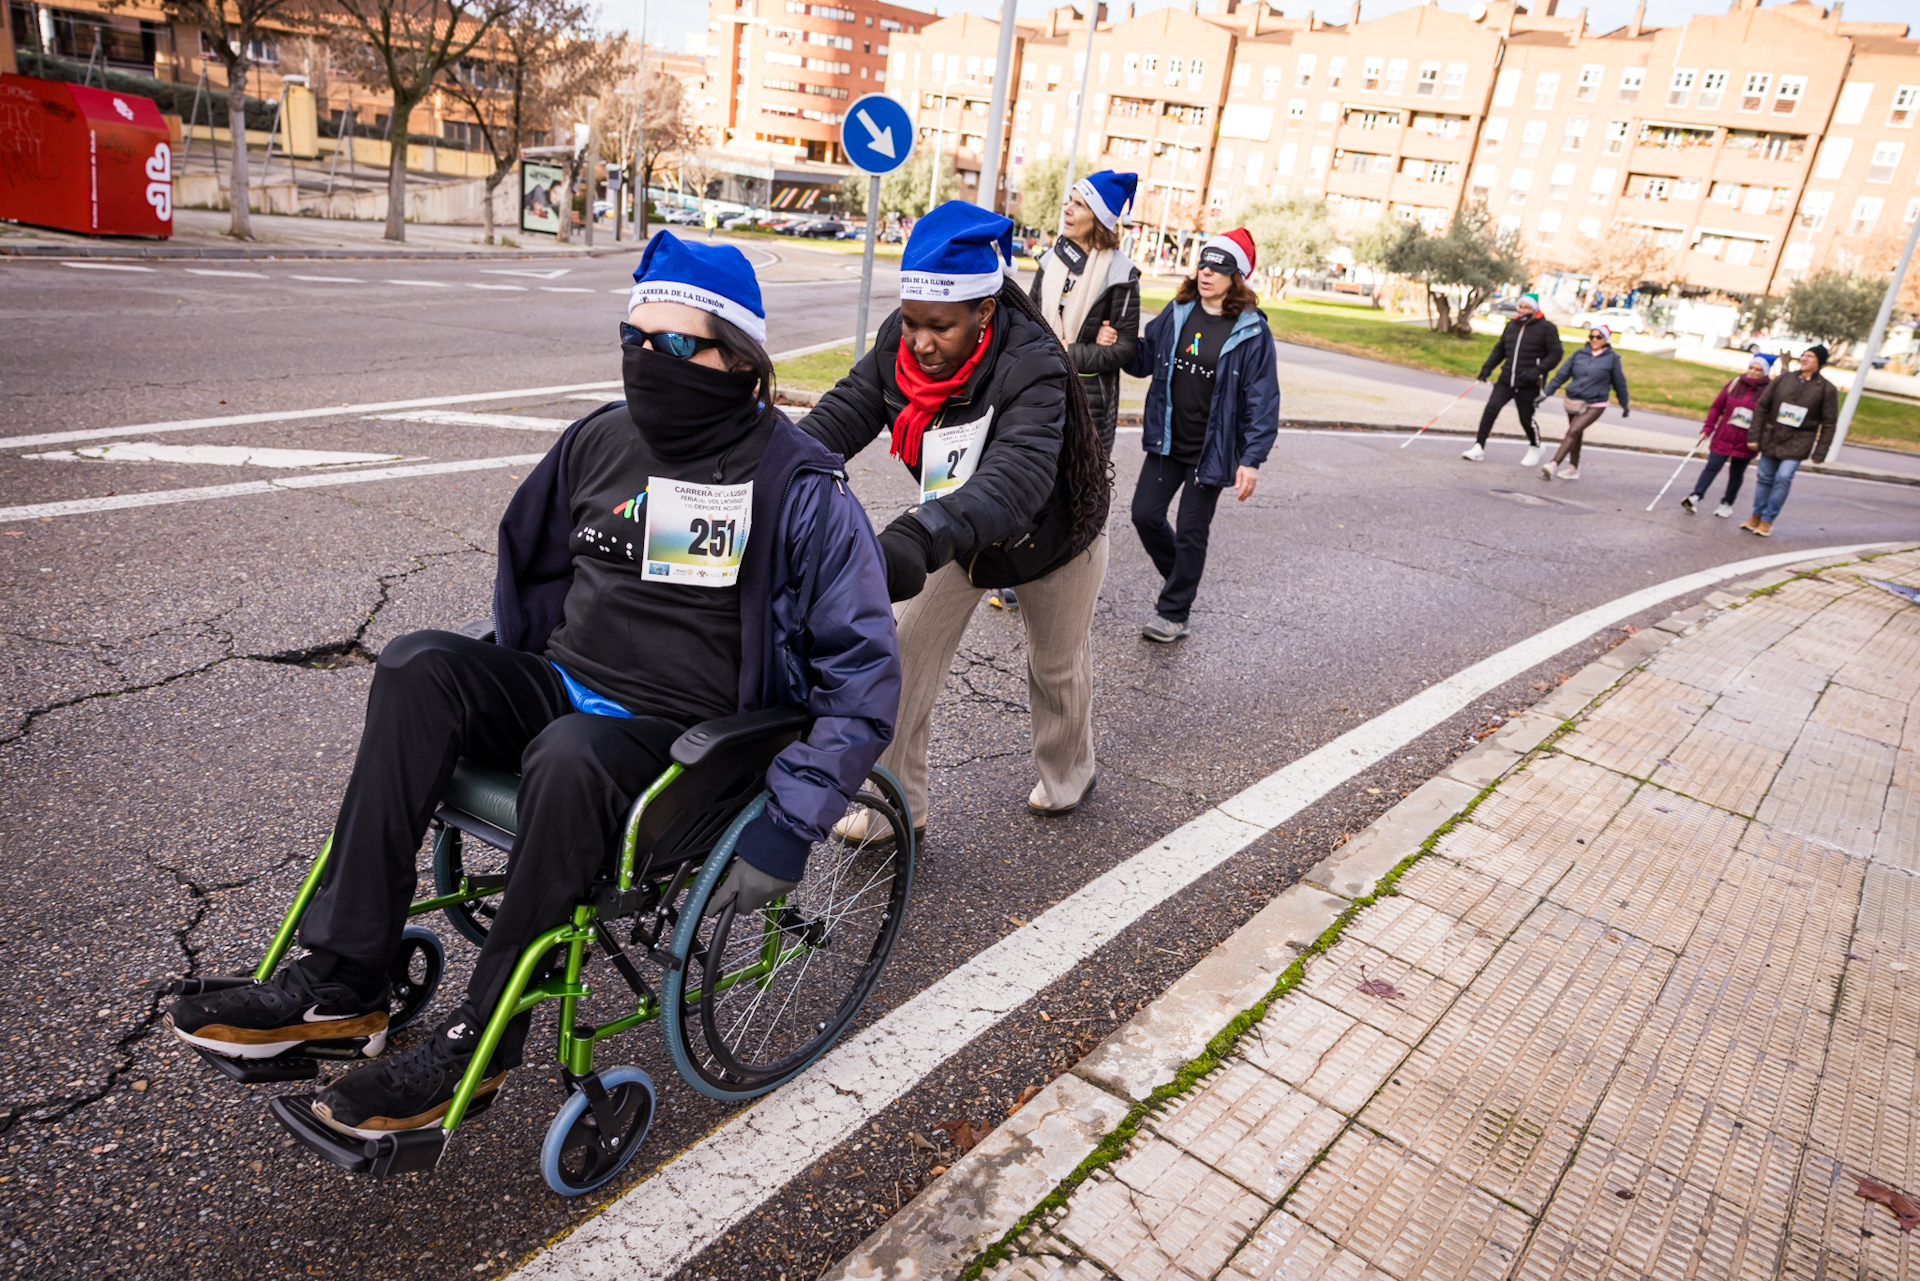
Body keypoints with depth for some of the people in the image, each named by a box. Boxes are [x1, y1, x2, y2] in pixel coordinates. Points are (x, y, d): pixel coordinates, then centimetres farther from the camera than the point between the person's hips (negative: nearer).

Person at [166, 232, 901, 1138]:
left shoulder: (798, 485, -12)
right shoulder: (599, 441, 6)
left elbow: (864, 673, -13)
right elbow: (528, 570, 24)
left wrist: (785, 828, -19)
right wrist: (499, 702, 19)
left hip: (684, 736, -6)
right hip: (561, 687, 6)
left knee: (571, 755, -36)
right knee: (418, 667, -19)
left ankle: (478, 1040, -17)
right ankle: (339, 985, -17)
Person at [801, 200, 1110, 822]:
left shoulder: (1032, 368, -39)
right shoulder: (899, 342, -21)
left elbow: (1017, 478, -54)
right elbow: (845, 411, -28)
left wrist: (917, 539, -70)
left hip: (1051, 533, -4)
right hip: (957, 530, 4)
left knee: (1058, 667, 17)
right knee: (906, 660, -2)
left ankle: (1067, 774, 47)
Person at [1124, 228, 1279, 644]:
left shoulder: (1251, 332, -11)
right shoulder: (1177, 313, 2)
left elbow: (1262, 399, -11)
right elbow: (1144, 359, 10)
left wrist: (1251, 459, -16)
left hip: (1211, 450, -4)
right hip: (1167, 442, 4)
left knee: (1191, 532, 6)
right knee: (1145, 514, 5)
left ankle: (1173, 612, 23)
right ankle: (1179, 574, 34)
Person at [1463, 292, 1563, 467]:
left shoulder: (1546, 328, -5)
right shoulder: (1512, 325, 11)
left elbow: (1555, 354, -7)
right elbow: (1499, 349, 19)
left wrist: (1538, 370, -21)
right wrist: (1487, 367, 5)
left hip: (1529, 384, -4)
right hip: (1506, 380, 4)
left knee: (1526, 418, 4)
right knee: (1491, 408, -11)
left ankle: (1534, 448, 30)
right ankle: (1479, 447, -8)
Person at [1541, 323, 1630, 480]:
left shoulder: (1612, 358, -3)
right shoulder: (1579, 354, 4)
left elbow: (1619, 383, 5)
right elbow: (1562, 374, 4)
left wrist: (1625, 404, 13)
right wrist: (1547, 392, -3)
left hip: (1595, 406, -4)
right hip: (1573, 402, 5)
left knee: (1573, 432, -20)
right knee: (1576, 436, 16)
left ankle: (1554, 464, -29)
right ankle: (1573, 469, 28)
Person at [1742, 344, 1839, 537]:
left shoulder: (1827, 389, -3)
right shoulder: (1783, 379, 3)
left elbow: (1829, 423, -2)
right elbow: (1762, 406, 4)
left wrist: (1820, 452, -6)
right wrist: (1754, 436, 0)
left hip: (1798, 444, -3)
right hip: (1772, 438, 3)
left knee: (1783, 478, -12)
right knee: (1764, 477, 7)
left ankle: (1767, 520, -2)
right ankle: (1757, 515, 20)